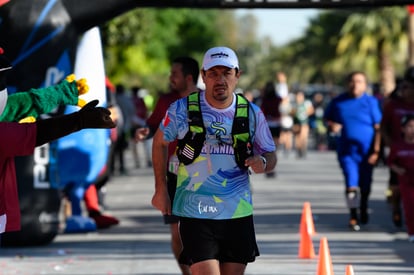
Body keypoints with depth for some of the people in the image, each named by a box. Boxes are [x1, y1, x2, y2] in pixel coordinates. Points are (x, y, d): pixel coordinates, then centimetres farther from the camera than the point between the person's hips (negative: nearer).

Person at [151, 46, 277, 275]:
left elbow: (270, 155, 10)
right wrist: (161, 189, 9)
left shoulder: (252, 113, 1)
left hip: (238, 213, 3)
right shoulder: (182, 109, -5)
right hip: (196, 213, -3)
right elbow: (160, 142, 11)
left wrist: (262, 163, -14)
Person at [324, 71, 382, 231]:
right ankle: (353, 217, -2)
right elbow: (327, 118, 19)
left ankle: (363, 209, 39)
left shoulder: (372, 102, -3)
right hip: (346, 150, 0)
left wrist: (376, 151, -9)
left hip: (366, 151, 0)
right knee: (351, 185, -13)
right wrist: (331, 125, -5)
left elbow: (378, 128, -3)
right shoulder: (338, 102, 3)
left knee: (365, 185, 13)